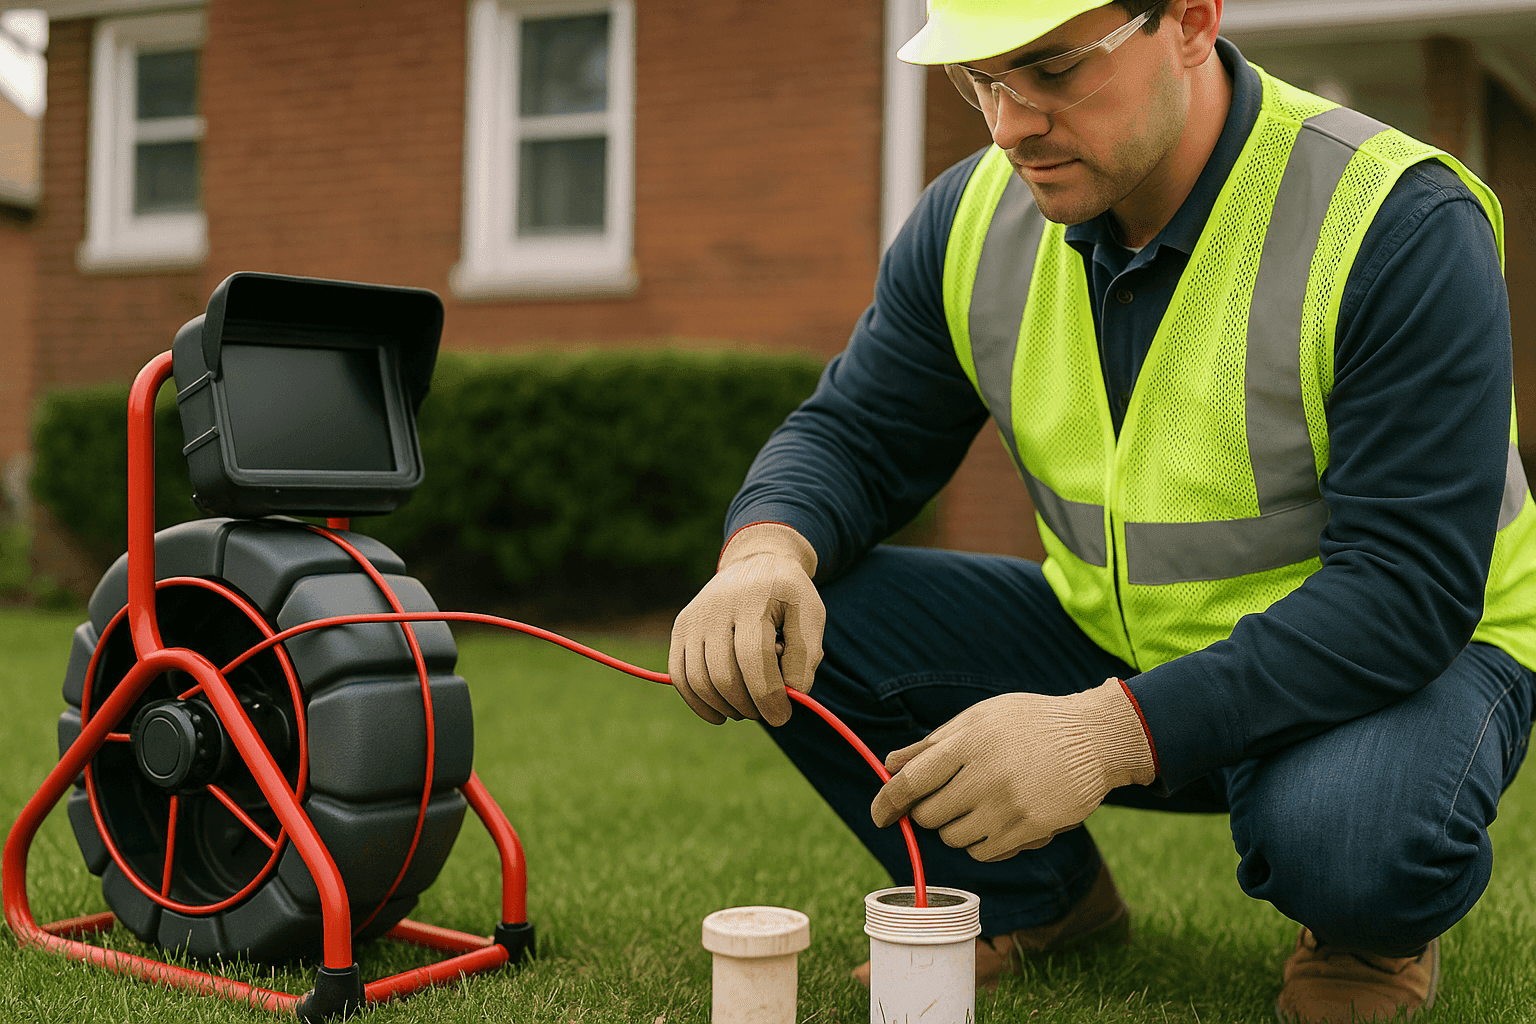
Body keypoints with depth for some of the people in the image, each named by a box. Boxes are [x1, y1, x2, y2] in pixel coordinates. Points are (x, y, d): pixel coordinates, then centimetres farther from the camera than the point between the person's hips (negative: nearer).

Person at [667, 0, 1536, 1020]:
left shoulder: (1400, 225, -24)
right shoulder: (974, 218, -7)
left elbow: (1410, 587, -29)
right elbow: (853, 437, 0)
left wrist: (1109, 732, -41)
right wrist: (766, 552, -26)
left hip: (1400, 657, -4)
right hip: (1111, 648, 5)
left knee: (1345, 835, -39)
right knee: (780, 621, -13)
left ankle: (1372, 926, 1)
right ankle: (1030, 898, 9)